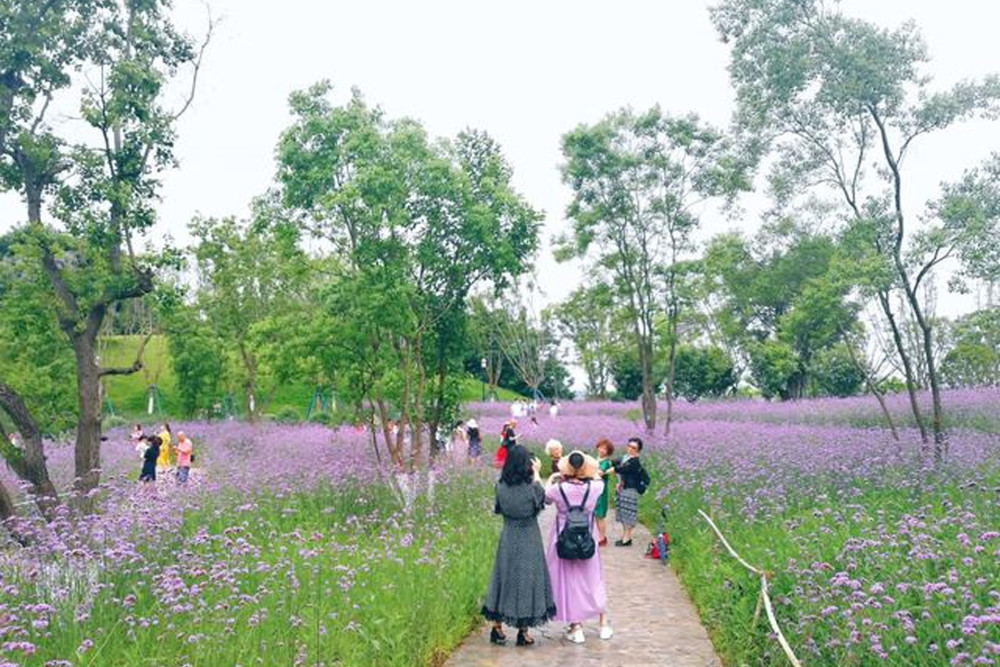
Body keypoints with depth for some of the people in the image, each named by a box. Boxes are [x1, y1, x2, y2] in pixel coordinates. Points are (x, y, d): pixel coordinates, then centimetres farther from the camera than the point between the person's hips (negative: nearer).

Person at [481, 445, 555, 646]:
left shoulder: (501, 486, -10)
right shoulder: (532, 488, -18)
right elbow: (542, 497, 4)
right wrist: (536, 473, 13)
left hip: (507, 539, 3)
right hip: (529, 540, -3)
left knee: (504, 578, 14)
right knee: (526, 579, 9)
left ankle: (497, 628, 21)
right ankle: (523, 632, 17)